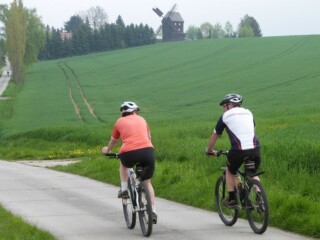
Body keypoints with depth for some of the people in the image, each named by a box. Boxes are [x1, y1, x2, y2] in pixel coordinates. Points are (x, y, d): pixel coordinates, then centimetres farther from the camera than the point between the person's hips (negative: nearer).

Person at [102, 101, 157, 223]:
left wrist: (107, 150, 56)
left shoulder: (120, 122, 20)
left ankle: (124, 189, 25)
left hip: (128, 153, -1)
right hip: (147, 151, 1)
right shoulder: (141, 119, 25)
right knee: (147, 182, 19)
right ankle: (153, 212, 9)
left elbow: (113, 140, 35)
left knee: (123, 164, 37)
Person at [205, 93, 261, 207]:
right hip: (254, 148, 3)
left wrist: (210, 150, 37)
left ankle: (232, 199, 19)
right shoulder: (248, 113, 22)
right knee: (254, 174, 25)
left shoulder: (225, 116, 12)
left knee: (230, 172, 24)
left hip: (238, 150, -3)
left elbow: (215, 136, 21)